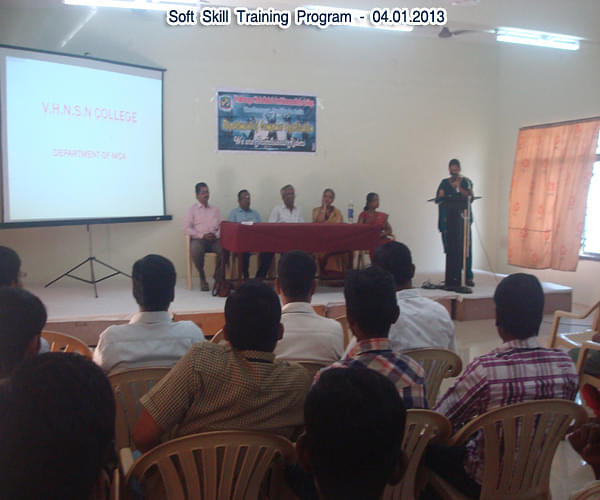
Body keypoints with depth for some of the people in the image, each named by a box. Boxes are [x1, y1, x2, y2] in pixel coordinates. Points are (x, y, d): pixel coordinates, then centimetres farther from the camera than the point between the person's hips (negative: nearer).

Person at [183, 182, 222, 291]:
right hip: (198, 239, -2)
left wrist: (216, 235, -9)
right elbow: (186, 228, -1)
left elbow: (221, 226, 14)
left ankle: (217, 276, -7)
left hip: (214, 239, 2)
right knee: (196, 250, -38)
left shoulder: (215, 209, 21)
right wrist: (203, 235, -11)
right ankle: (202, 278, -13)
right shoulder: (192, 209, 9)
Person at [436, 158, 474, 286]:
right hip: (447, 218, 1)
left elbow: (470, 197, -4)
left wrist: (459, 187, -14)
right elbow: (438, 199, 8)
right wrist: (441, 196, -13)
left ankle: (468, 276, -6)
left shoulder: (466, 182, 9)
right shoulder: (444, 183, 13)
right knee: (450, 247, -2)